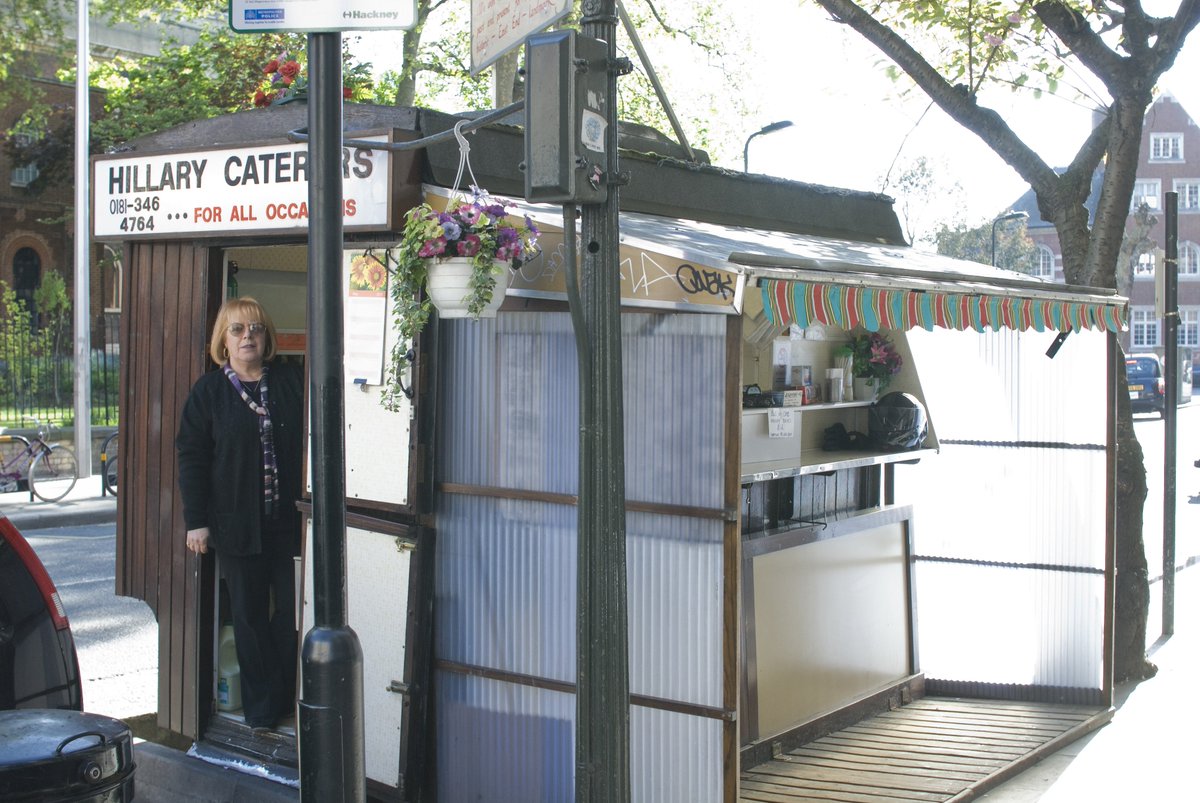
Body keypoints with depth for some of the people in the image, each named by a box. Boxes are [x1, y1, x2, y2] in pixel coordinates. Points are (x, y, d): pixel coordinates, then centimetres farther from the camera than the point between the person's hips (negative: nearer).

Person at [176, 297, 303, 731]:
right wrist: (196, 520, -5)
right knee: (249, 615, 7)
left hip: (289, 519, 1)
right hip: (237, 524, 0)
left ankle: (290, 696, 20)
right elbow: (191, 456, 1)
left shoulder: (291, 381, 4)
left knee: (293, 610, 5)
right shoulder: (209, 391, 2)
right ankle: (261, 707, 18)